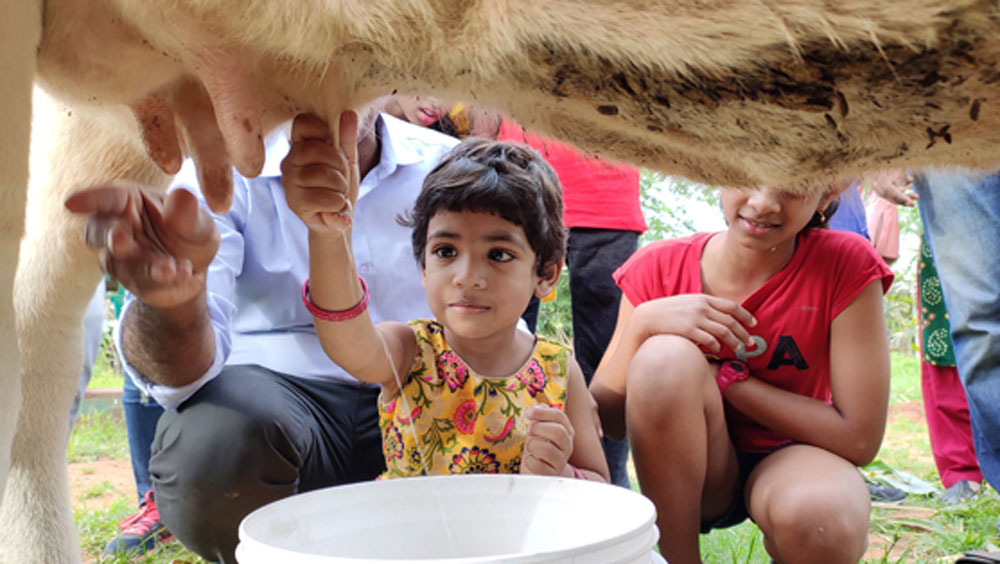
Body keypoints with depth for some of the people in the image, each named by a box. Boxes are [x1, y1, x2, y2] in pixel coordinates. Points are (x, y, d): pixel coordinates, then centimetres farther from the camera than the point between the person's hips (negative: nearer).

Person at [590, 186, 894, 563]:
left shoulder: (847, 265, -16)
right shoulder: (658, 268, -12)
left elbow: (859, 439, -18)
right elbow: (606, 422, -9)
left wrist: (723, 376, -20)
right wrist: (642, 323, -27)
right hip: (687, 472, 1)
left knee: (824, 520, -36)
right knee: (666, 355, -28)